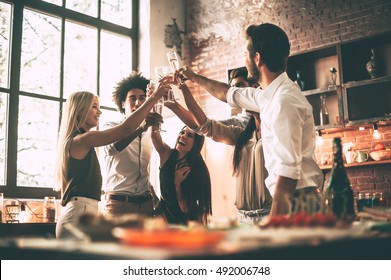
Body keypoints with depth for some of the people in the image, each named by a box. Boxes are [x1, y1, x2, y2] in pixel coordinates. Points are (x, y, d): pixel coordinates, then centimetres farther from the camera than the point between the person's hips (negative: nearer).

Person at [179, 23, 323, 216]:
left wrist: (274, 219, -26)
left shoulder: (284, 101, -19)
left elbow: (288, 170, -25)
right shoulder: (271, 94, 12)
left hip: (294, 199, -9)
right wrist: (194, 77, 42)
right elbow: (230, 94, 30)